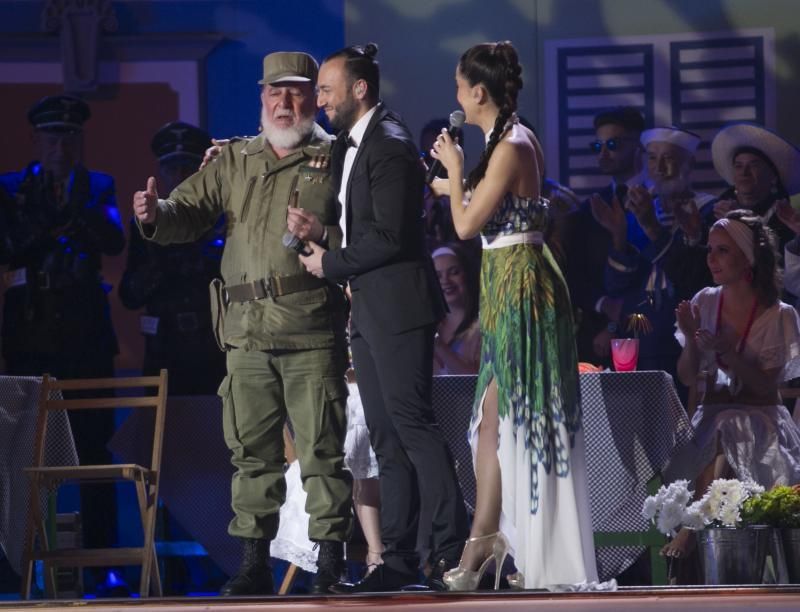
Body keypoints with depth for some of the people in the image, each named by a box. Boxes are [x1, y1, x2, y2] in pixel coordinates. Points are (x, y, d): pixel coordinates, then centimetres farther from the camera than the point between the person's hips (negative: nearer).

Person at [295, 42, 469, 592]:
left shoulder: (390, 145, -13)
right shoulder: (349, 147, 17)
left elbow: (390, 236, -19)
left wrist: (330, 264, -10)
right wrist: (321, 232, 3)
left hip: (397, 308, -10)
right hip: (368, 312, 10)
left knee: (412, 424, -11)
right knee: (386, 438, 8)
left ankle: (452, 549, -9)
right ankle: (399, 558, 9)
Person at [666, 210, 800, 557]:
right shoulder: (705, 303, 8)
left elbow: (766, 386, -9)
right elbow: (687, 378, 7)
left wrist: (728, 353, -23)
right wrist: (692, 339, -12)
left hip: (758, 421, -4)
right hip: (711, 417, 4)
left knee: (719, 455, -37)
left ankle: (688, 534, -39)